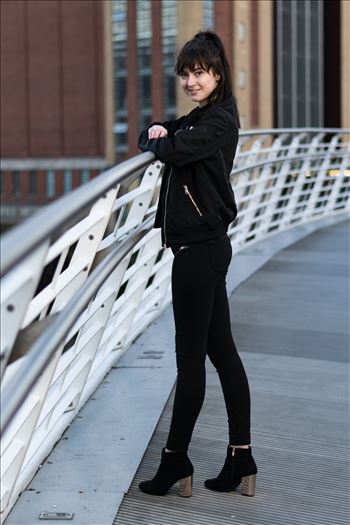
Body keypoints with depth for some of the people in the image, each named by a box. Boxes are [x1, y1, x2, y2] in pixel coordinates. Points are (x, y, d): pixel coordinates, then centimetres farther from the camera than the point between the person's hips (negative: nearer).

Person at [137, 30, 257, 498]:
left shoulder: (219, 120, -12)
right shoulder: (199, 117, 17)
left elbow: (174, 151, -25)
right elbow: (153, 141, 20)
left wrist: (159, 142, -2)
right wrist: (157, 131, -3)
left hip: (200, 248, -10)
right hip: (204, 247, 10)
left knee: (190, 358, -1)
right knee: (221, 351, 10)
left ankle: (175, 461, 9)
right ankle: (241, 460, 16)